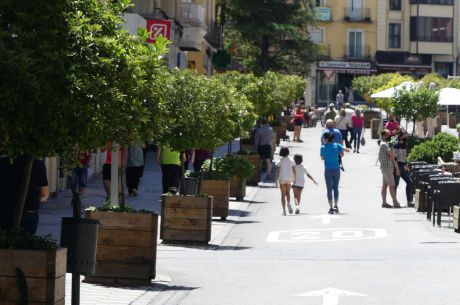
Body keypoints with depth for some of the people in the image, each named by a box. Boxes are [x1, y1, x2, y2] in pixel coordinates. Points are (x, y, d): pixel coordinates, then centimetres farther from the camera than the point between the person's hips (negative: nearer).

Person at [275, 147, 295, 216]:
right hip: (289, 179, 2)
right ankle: (288, 203, -13)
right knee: (288, 193, 17)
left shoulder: (279, 162, -6)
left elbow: (277, 172, -10)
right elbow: (294, 172, 0)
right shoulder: (291, 161, 0)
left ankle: (284, 210, -1)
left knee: (283, 195, 6)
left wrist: (276, 182, -7)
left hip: (282, 179, -1)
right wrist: (294, 180, 11)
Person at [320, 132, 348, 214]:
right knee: (336, 187, 15)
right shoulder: (336, 145, -4)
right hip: (336, 169, 2)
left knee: (329, 189, 5)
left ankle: (331, 208, 3)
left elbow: (322, 158, 1)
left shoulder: (323, 147, -9)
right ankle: (336, 206, 17)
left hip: (328, 170, -2)